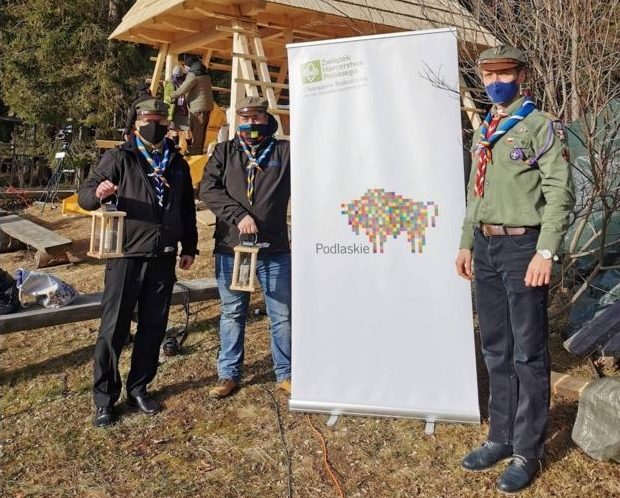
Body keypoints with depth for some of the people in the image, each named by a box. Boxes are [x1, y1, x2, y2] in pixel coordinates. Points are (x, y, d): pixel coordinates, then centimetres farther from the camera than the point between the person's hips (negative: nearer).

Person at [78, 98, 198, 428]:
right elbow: (84, 196, -6)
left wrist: (189, 247, 16)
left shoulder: (178, 164, 13)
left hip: (163, 259, 4)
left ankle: (138, 388, 25)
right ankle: (104, 397, 11)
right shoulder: (120, 159, -1)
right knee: (113, 329, -1)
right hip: (126, 256, -4)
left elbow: (187, 209, 20)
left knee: (153, 328, 10)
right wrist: (98, 194, -29)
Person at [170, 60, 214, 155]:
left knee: (197, 129, -5)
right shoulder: (206, 76, 14)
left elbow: (183, 90, -11)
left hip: (198, 107, -8)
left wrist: (172, 96, 2)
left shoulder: (193, 75, -11)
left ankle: (195, 150, -4)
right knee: (202, 129, 13)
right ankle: (199, 149, 19)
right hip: (208, 105, 9)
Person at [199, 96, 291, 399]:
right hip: (230, 248, 1)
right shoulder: (224, 151, 7)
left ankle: (286, 374, 23)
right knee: (232, 314, 12)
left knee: (282, 315, 7)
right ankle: (229, 374, 25)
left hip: (275, 248, -1)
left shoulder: (285, 151, 5)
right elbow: (207, 189, -5)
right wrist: (238, 215, -16)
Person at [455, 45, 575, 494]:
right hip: (487, 248, 7)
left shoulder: (541, 126, -7)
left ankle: (528, 451, 13)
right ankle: (502, 437, 26)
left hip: (522, 246, -7)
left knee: (528, 352, 1)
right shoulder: (484, 132, 15)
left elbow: (561, 193, -14)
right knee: (496, 349, 13)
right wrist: (467, 244, 15)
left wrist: (545, 252, -21)